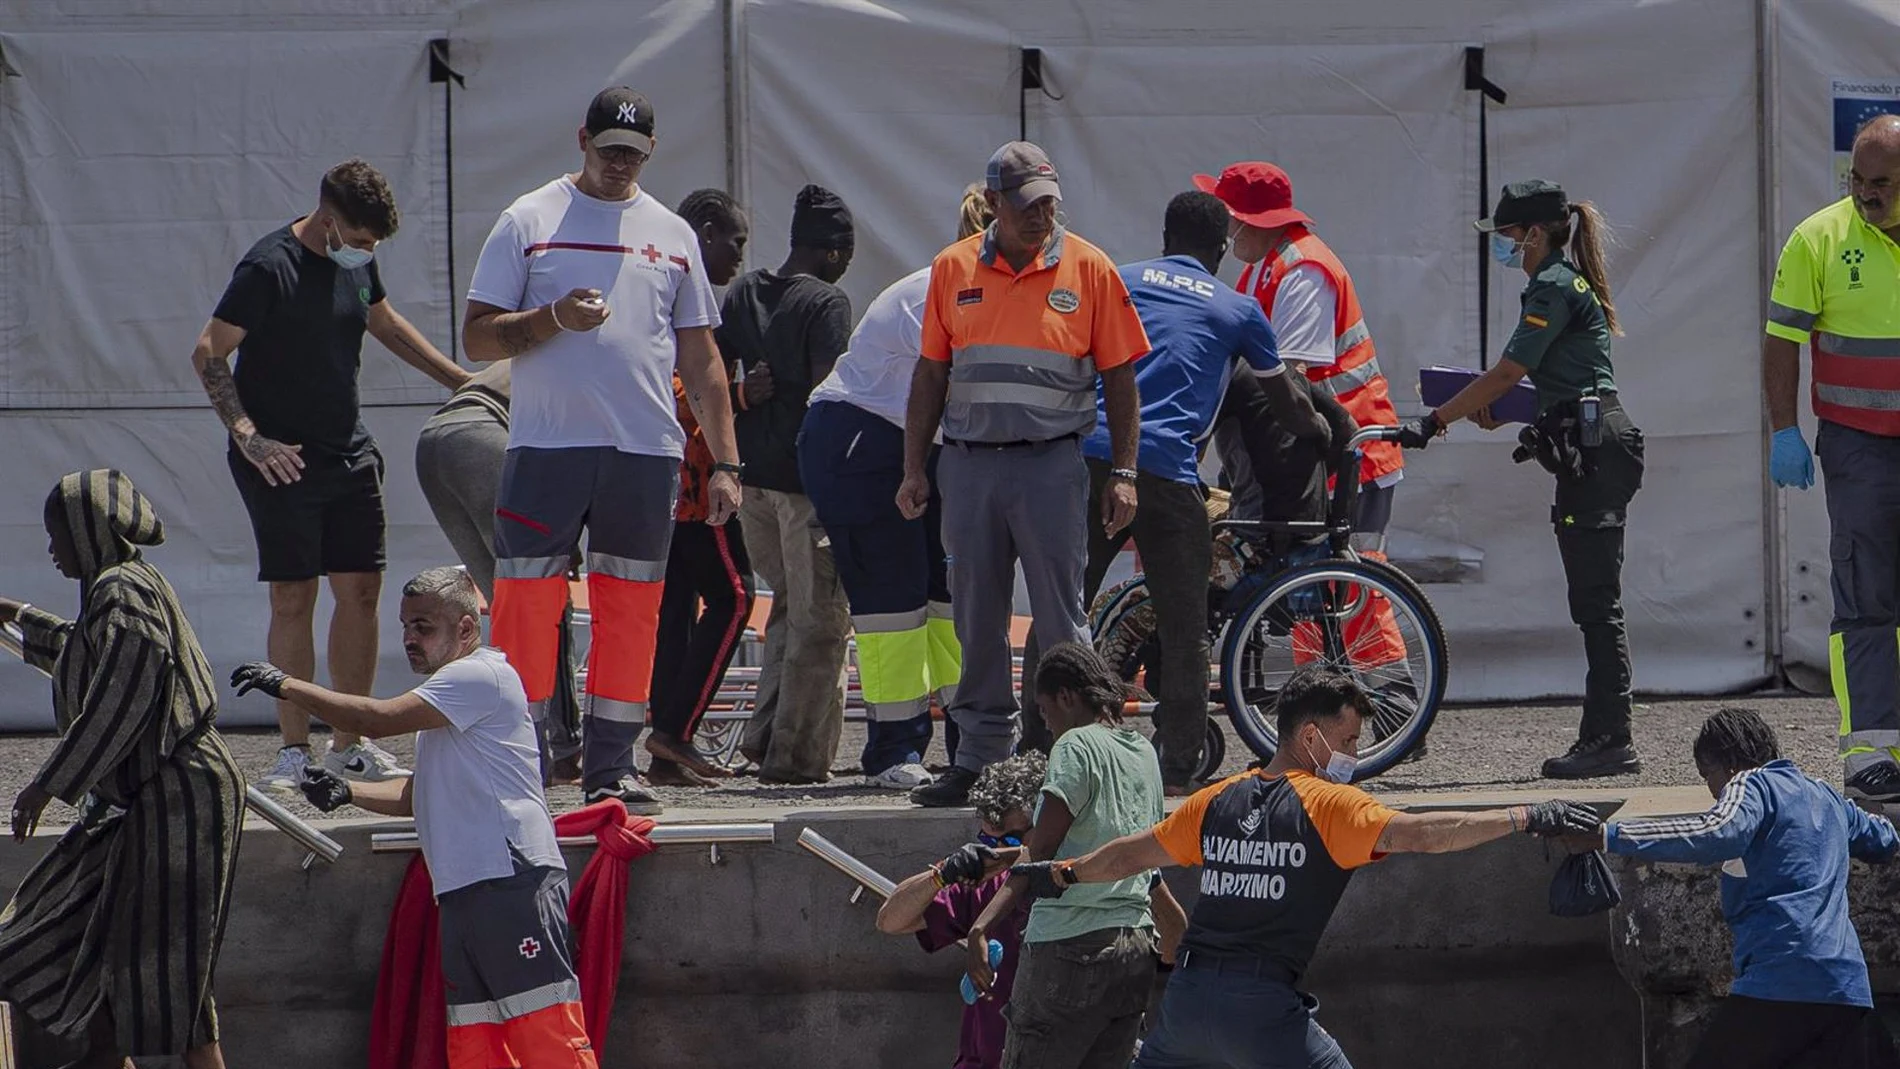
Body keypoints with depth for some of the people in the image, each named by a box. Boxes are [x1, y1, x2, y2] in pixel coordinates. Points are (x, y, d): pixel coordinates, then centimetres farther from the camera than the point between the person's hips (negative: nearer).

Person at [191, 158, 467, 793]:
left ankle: (350, 745, 12)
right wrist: (247, 436, -20)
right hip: (284, 463, -7)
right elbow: (208, 354, -13)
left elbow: (386, 324, 28)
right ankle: (295, 752, -1)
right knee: (293, 601, -6)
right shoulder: (269, 267, -14)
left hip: (350, 454, 7)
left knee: (360, 592, 4)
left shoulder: (357, 263, 9)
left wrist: (461, 382, 30)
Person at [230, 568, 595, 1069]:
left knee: (544, 1028, -15)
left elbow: (379, 719, -15)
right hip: (463, 890, 10)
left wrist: (287, 685, -9)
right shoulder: (450, 693, 25)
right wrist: (347, 793, 14)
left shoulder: (481, 676, -8)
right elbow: (419, 796, 31)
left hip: (514, 881, -10)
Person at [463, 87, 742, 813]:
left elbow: (701, 360, 16)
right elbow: (477, 338, 1)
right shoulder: (530, 222, 5)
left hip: (646, 452, 3)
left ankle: (611, 769, 10)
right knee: (528, 603, -6)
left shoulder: (672, 235, 15)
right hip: (546, 445, -3)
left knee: (630, 613, 4)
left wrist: (723, 461, 9)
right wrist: (553, 319, -16)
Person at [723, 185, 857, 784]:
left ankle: (767, 734, 14)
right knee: (820, 620, 1)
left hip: (750, 473, 7)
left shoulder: (743, 294, 10)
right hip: (805, 473, -7)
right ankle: (795, 753, 1)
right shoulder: (828, 302, -10)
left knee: (789, 605, 21)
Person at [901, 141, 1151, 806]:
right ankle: (980, 758, 14)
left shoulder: (1088, 269, 1)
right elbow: (931, 374, 13)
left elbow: (1118, 377, 3)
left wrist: (1123, 474, -3)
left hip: (1051, 465, -3)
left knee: (1061, 623, -3)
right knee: (976, 621, 7)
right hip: (968, 464, 3)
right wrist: (915, 469, 9)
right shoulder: (954, 270, 8)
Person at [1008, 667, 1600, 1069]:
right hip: (1263, 1010, -6)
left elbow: (1136, 853, 25)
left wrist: (1064, 874, 43)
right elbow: (1419, 833, -18)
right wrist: (1525, 819, -20)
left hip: (1186, 997, 6)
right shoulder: (1328, 805, -5)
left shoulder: (1218, 800, 13)